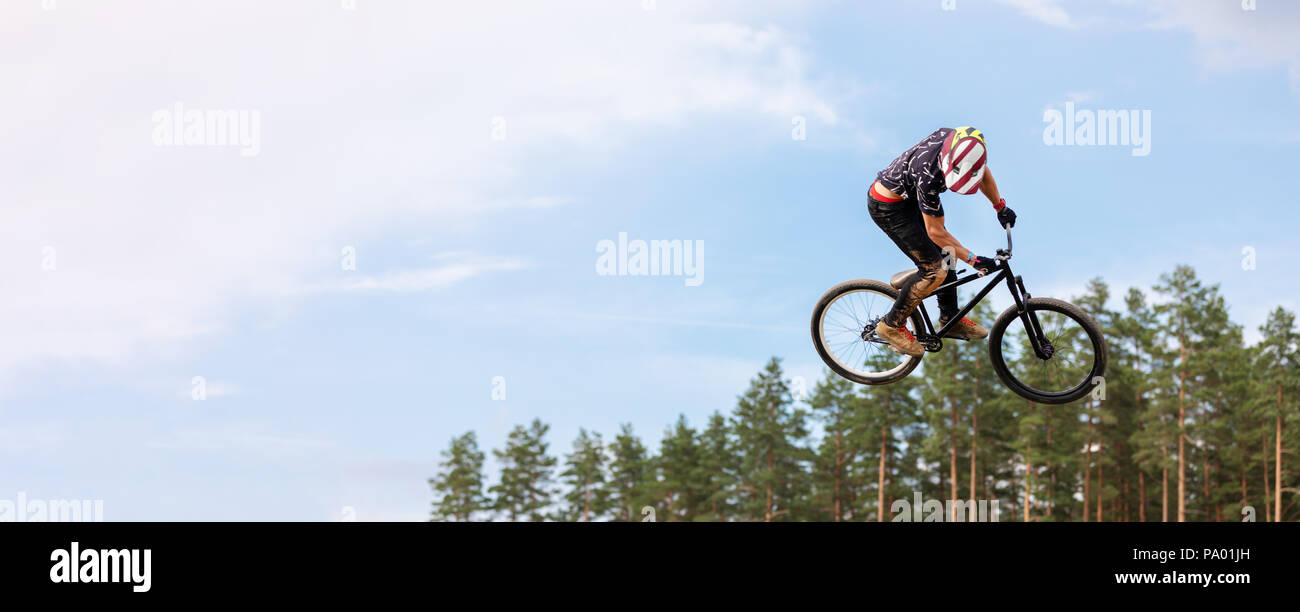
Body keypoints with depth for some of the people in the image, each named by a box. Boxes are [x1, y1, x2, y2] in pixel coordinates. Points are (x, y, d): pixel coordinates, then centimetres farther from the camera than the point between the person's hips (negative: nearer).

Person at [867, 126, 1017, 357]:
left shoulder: (958, 140, -18)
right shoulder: (928, 175, -39)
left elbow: (984, 173, 7)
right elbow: (935, 231, -26)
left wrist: (1000, 207, 12)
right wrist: (973, 260, -23)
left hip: (908, 197, 8)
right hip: (887, 207, -8)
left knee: (945, 255, 12)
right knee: (934, 270, -10)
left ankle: (950, 319, 28)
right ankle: (892, 325, 4)